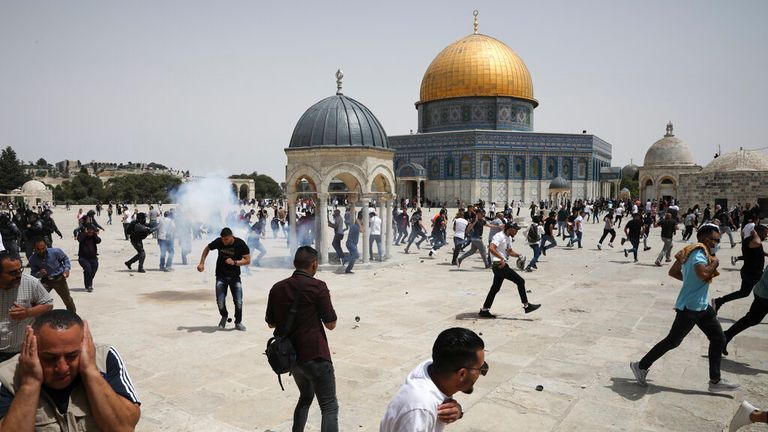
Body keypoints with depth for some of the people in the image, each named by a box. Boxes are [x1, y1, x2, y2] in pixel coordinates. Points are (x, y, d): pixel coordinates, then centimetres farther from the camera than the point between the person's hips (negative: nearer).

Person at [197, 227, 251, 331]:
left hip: (235, 276, -1)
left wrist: (234, 262, -26)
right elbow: (207, 249, 7)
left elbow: (248, 260, -12)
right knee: (220, 302, -4)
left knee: (238, 302, -2)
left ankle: (238, 322, 22)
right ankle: (224, 316, 29)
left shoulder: (240, 244, -16)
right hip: (221, 276, 1)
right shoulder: (218, 242, -12)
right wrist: (202, 263, -1)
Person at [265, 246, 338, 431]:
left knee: (306, 396, 28)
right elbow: (331, 324, -7)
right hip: (315, 355, -7)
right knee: (329, 407, 0)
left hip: (290, 355, 7)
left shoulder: (277, 288, 4)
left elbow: (271, 323, 13)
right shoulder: (317, 286, -13)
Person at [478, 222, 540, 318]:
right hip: (499, 265, -10)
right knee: (520, 281, -7)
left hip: (502, 265, 10)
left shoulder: (509, 238, 18)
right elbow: (492, 248, -27)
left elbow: (509, 251, 30)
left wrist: (518, 255, 13)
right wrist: (502, 259, -31)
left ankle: (484, 310, 17)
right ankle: (526, 306, 0)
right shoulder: (499, 236, -14)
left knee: (495, 288, 13)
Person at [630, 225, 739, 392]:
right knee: (672, 341, 0)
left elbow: (673, 272, 14)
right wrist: (714, 263, -20)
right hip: (689, 308, -10)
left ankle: (715, 381, 22)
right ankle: (641, 366, 13)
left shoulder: (692, 251, 9)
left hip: (702, 306, 10)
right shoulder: (699, 253, -19)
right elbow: (703, 273, -38)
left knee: (719, 339, 13)